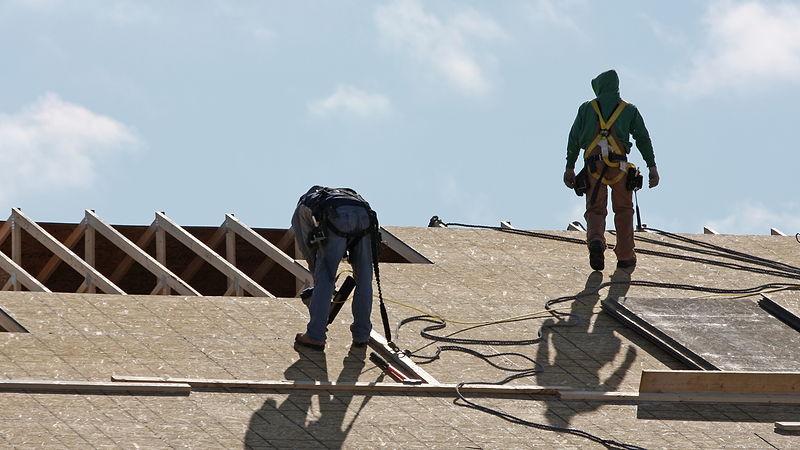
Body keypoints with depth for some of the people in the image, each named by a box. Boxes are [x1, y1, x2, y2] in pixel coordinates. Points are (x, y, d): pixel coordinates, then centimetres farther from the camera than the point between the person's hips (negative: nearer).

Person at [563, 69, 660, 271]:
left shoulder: (587, 108, 12)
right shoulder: (629, 110, 11)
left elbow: (574, 139, 8)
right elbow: (643, 138, 4)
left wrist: (569, 167, 10)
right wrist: (652, 167, 3)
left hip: (593, 165, 0)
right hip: (619, 166, 0)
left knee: (595, 210, 3)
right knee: (623, 210, 13)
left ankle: (595, 240, -27)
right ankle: (625, 256, 14)